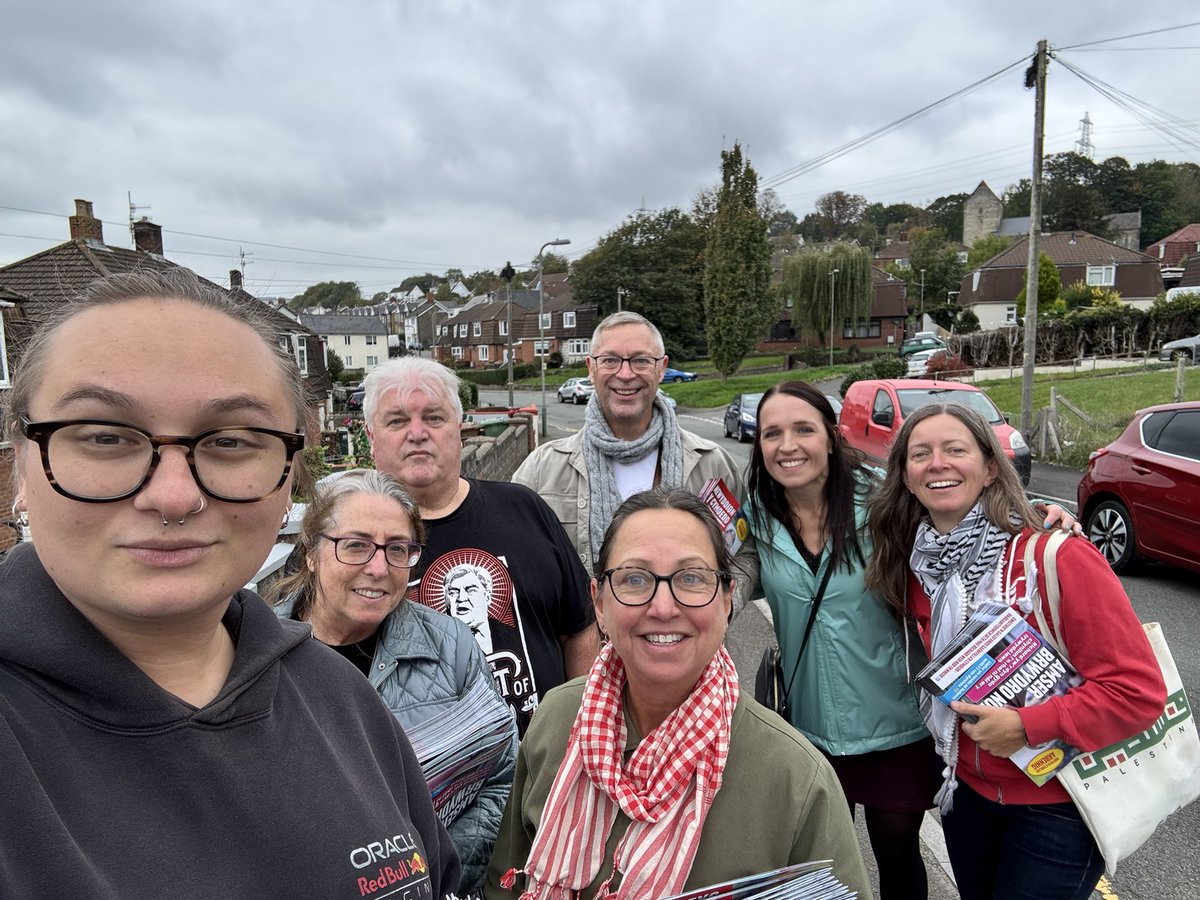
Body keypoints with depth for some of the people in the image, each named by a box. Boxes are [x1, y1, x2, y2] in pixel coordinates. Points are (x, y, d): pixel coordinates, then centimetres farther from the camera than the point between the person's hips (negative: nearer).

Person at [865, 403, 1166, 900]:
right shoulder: (915, 567, -5)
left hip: (1055, 804, -5)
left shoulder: (1058, 557, -23)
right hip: (966, 789, 5)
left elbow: (1139, 688, -22)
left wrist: (1026, 726, -23)